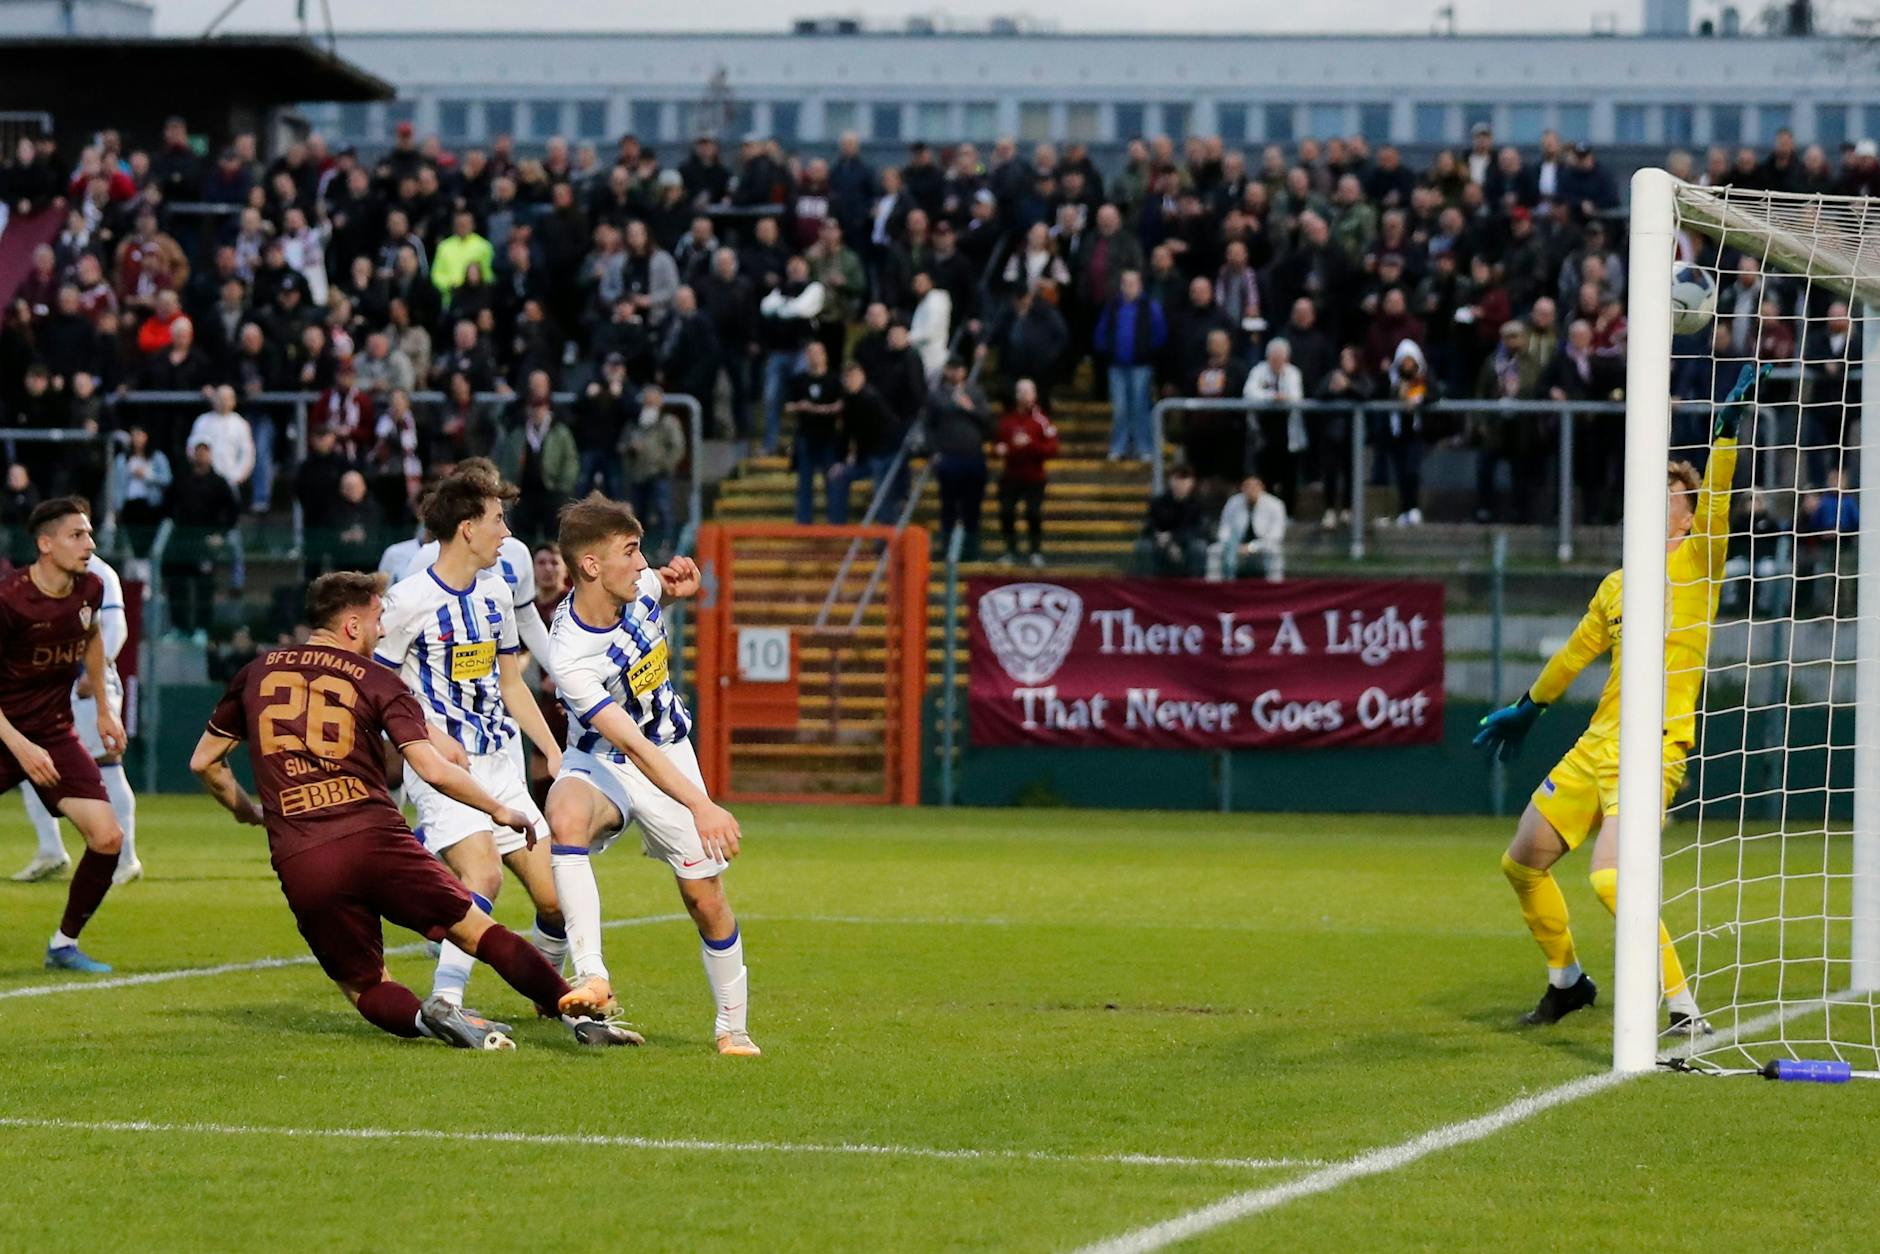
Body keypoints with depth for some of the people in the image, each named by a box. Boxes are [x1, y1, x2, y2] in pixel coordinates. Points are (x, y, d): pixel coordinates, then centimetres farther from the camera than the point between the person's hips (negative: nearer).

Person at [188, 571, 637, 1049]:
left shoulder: (255, 674, 16)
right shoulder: (377, 681, 6)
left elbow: (204, 761, 24)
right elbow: (432, 769, -4)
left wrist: (246, 810, 42)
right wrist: (500, 811, 10)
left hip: (299, 864, 2)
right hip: (375, 841, -2)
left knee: (364, 987, 14)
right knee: (481, 933, 8)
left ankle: (425, 1016, -17)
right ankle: (583, 1017, -5)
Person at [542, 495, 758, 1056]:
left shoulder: (642, 587, -12)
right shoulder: (569, 655, -30)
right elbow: (632, 745, -34)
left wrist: (680, 579, -9)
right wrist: (701, 808, -42)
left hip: (671, 752, 5)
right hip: (600, 763, -5)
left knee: (706, 898, 2)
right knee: (565, 816, -38)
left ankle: (733, 1028, 20)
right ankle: (593, 982, -42)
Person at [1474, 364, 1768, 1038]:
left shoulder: (1695, 563, -2)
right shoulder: (1617, 584, 16)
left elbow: (1718, 500, -19)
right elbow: (1575, 653, 29)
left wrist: (1728, 423, -30)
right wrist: (1526, 710, 39)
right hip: (1595, 746, 8)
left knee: (1610, 879, -26)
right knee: (1522, 863, 15)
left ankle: (1683, 1005, -17)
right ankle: (1567, 981, 37)